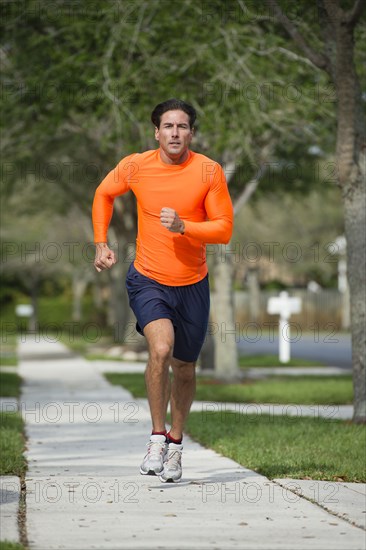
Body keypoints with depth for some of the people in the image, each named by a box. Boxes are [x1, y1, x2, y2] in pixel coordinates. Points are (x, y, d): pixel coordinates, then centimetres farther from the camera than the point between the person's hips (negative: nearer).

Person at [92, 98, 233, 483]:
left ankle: (175, 443, 33)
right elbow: (104, 194, 14)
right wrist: (101, 243, 7)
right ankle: (157, 437, -12)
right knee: (161, 348, -26)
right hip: (147, 280, -1)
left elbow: (224, 228, -7)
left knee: (184, 368, 11)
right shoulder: (135, 166, -6)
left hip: (192, 285, 1)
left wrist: (183, 227, -23)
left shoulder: (209, 171, -8)